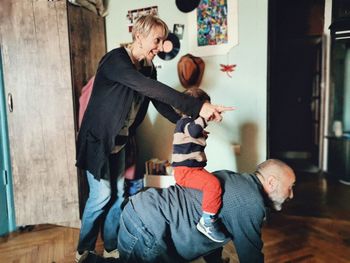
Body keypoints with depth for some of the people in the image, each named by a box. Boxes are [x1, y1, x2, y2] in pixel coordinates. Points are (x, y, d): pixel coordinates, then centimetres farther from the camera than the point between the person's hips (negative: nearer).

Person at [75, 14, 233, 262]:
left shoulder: (148, 69, 2)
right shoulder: (115, 60, -24)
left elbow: (160, 103, 3)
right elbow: (153, 89, -37)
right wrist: (197, 106, -42)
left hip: (119, 141, 7)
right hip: (98, 138, -7)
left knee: (118, 194, 11)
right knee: (101, 195, -1)